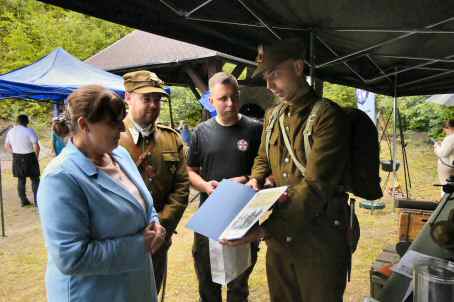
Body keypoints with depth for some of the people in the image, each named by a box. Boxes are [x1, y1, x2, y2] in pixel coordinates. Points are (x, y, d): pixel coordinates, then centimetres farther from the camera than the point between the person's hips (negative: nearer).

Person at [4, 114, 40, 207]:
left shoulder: (11, 131, 5)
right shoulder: (29, 131, -15)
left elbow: (7, 146, 12)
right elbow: (36, 147, -18)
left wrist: (15, 153, 14)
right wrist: (36, 156, -3)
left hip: (16, 158, 5)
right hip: (29, 158, -5)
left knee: (21, 180, 15)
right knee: (35, 179, 5)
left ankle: (23, 200, 21)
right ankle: (37, 201, 5)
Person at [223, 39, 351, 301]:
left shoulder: (327, 115, -16)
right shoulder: (272, 115, 7)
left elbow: (316, 187, -24)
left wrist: (265, 229, -29)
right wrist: (256, 182, -1)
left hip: (319, 237, -6)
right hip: (278, 232, 6)